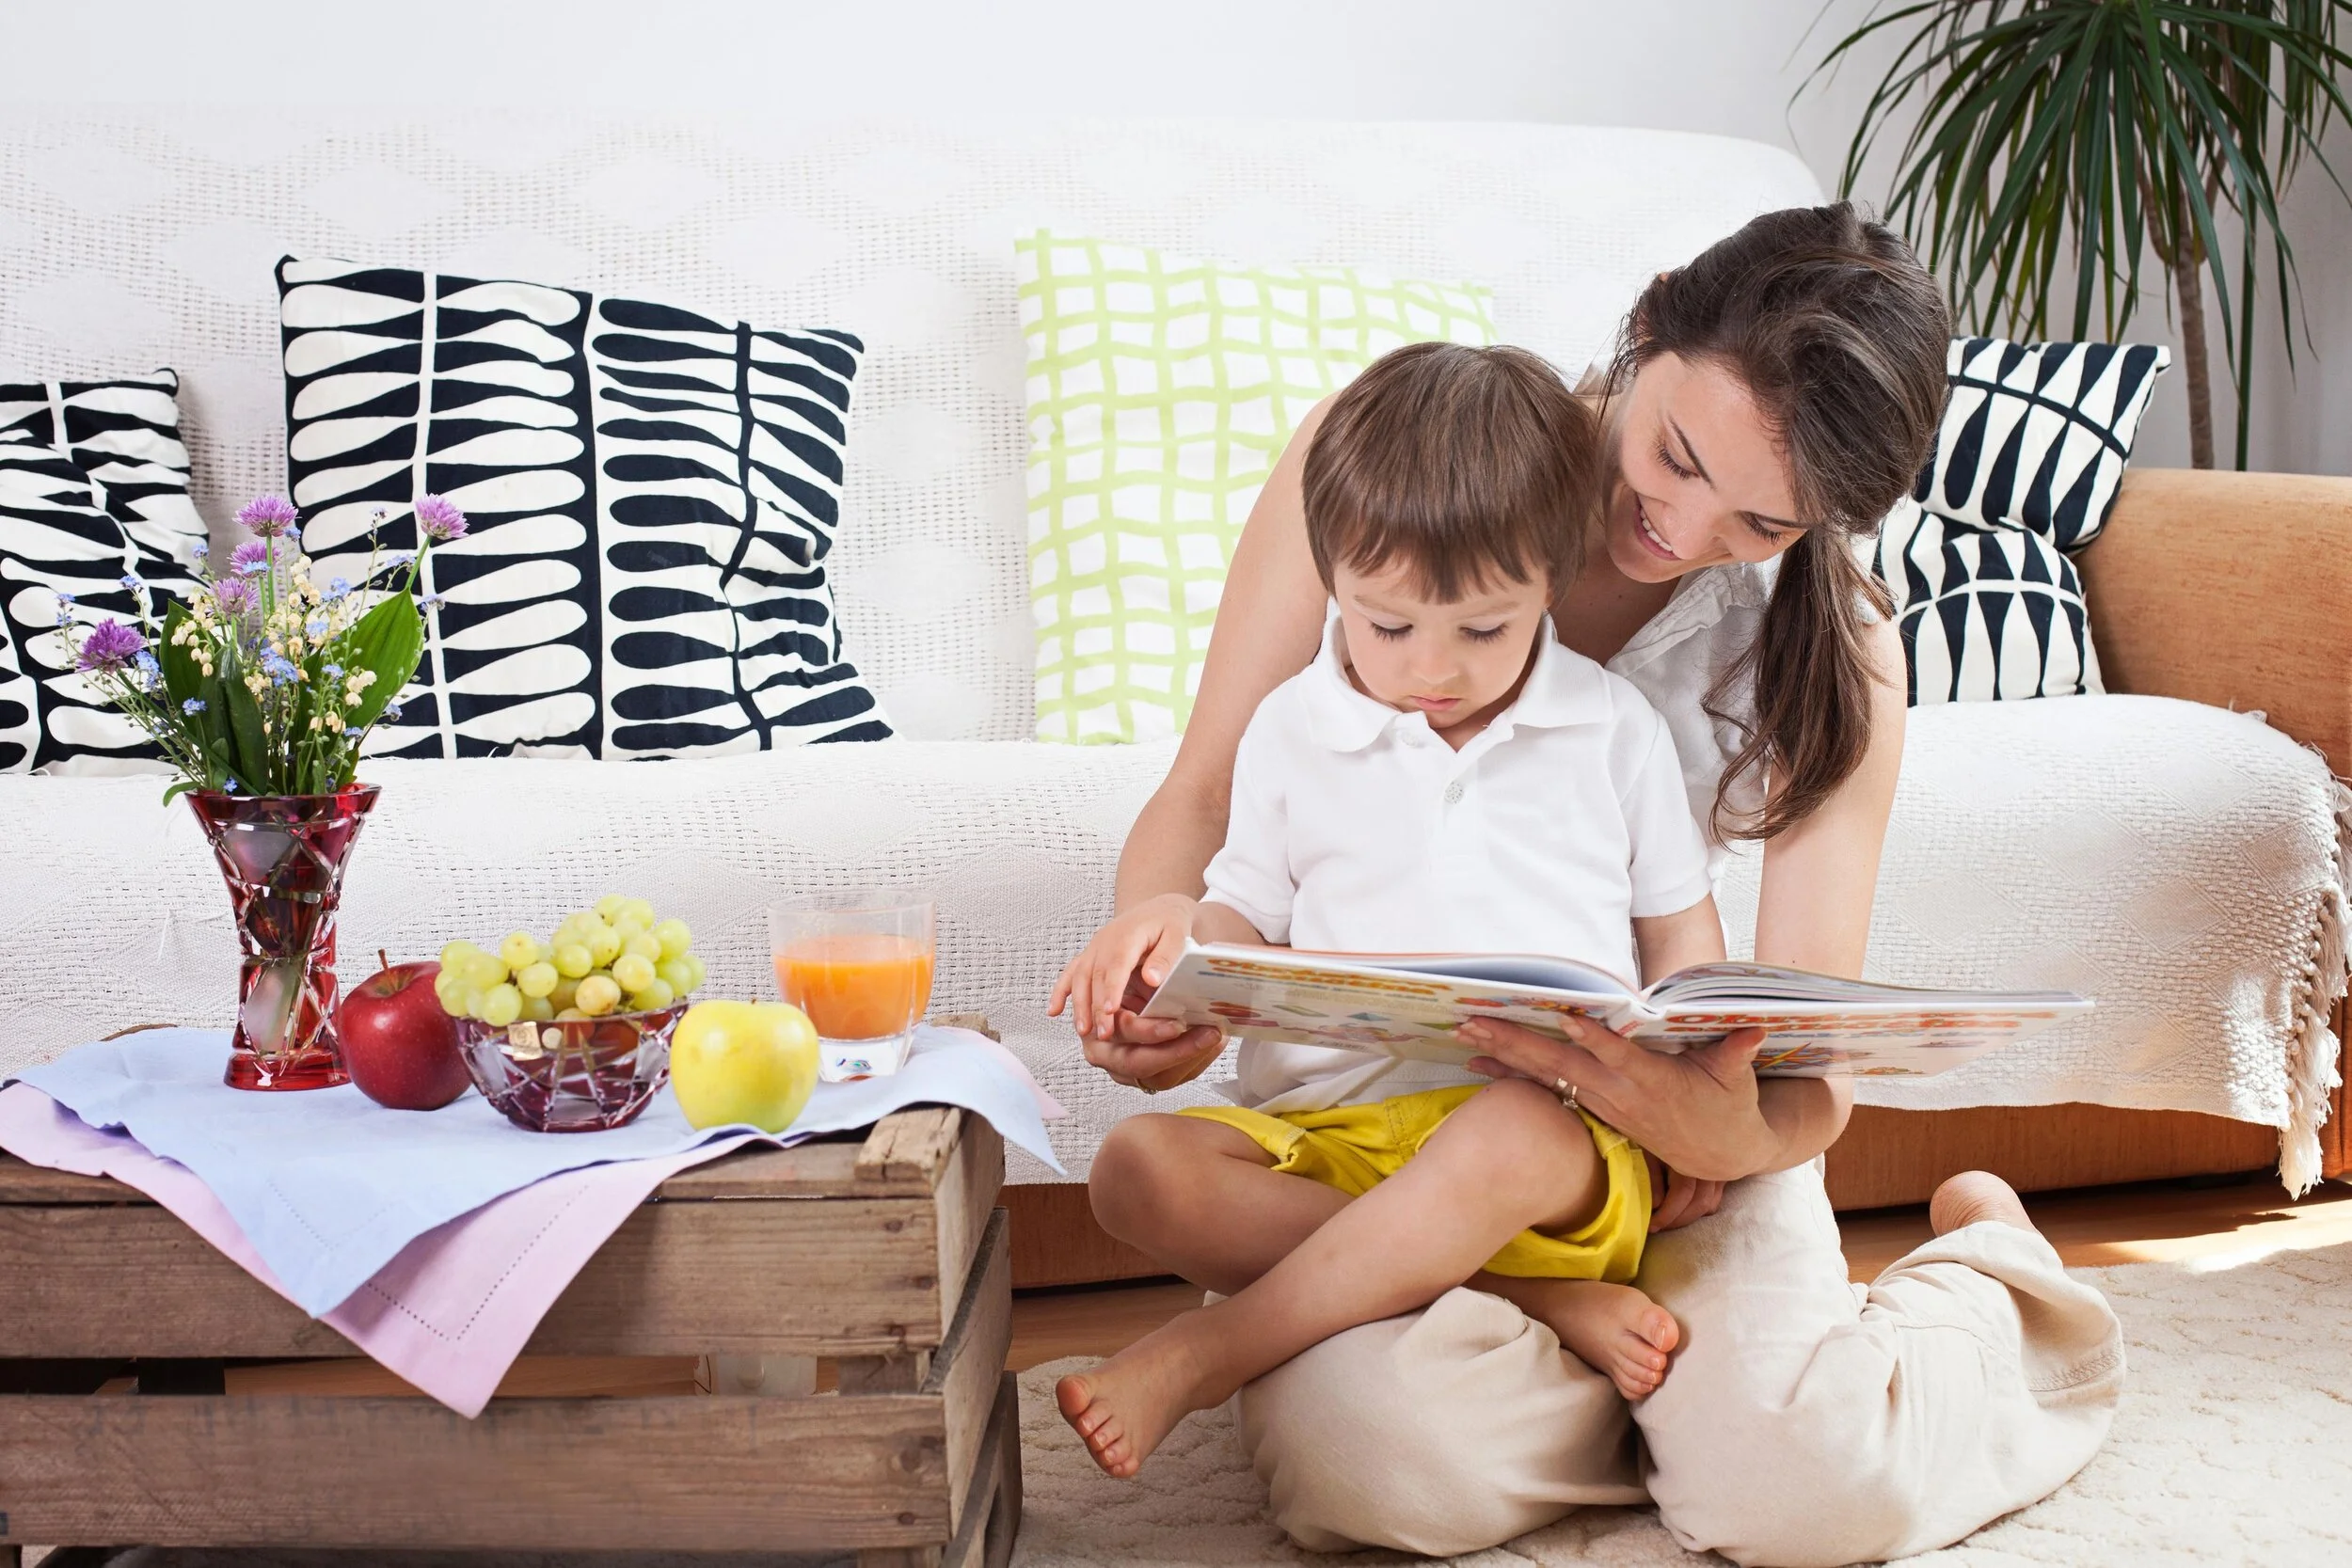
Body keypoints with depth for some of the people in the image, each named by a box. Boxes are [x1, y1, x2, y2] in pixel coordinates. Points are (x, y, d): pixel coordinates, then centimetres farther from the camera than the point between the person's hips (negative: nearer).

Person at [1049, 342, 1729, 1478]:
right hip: (1329, 1132, 2)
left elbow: (1678, 928, 17)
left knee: (1510, 1136, -39)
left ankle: (1206, 1353, -26)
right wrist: (1172, 923, -9)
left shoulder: (1615, 730, 11)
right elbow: (1252, 919, 15)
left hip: (1557, 1121, -2)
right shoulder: (1295, 731, 12)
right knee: (1139, 1167, -26)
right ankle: (1533, 1297, -27)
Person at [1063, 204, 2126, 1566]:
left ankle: (1982, 1273, 12)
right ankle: (1686, 1373, 2)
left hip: (1653, 1093, 1)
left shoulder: (1836, 660, -6)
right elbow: (1205, 799, -4)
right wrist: (1158, 948, -29)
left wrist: (1728, 1133, -37)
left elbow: (1813, 1077, -10)